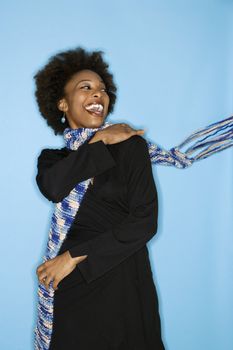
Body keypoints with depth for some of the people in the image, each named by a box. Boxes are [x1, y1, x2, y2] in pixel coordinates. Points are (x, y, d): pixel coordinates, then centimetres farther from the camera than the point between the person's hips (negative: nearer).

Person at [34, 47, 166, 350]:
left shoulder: (130, 145, -5)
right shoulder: (53, 156, 8)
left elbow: (144, 222, -13)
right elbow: (52, 188, -17)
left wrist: (73, 256, -14)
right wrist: (100, 140, -12)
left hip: (120, 281, -3)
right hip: (69, 284, 3)